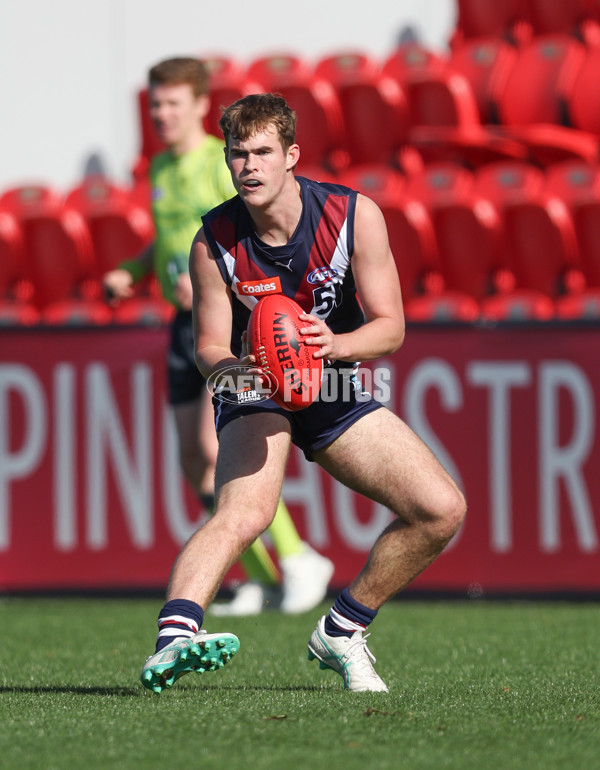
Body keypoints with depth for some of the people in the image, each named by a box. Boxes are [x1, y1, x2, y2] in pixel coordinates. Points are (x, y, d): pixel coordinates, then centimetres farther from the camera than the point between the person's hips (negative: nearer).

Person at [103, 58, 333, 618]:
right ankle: (261, 581, 14)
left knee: (215, 446, -22)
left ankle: (297, 559, -12)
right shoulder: (161, 168, 13)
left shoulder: (228, 165, -11)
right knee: (194, 462, 4)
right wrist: (129, 273, 12)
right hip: (187, 323, 8)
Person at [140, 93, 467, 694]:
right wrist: (235, 367, -35)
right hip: (255, 396, -4)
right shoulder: (214, 242, -16)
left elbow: (390, 327, -11)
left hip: (336, 390, 4)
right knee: (241, 514, -35)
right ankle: (175, 638, -58)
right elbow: (209, 345, -10)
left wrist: (334, 344, -33)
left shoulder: (355, 215, -15)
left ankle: (341, 632, 8)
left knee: (443, 510, -9)